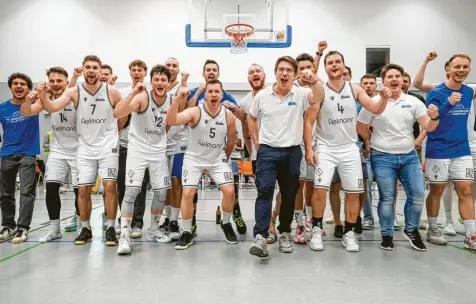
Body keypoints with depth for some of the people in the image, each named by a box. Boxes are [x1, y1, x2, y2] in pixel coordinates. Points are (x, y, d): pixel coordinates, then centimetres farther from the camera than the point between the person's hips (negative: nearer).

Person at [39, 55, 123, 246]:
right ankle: (85, 229, 20)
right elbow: (52, 108, -16)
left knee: (109, 185, -11)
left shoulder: (111, 92, -6)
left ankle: (111, 229, 2)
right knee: (83, 189, 4)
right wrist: (42, 95, -34)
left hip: (108, 145, -2)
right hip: (85, 147, 2)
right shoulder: (74, 92, -4)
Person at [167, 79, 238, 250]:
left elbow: (231, 141, 7)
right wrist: (177, 100, -49)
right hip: (194, 158, -2)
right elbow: (171, 121, -35)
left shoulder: (229, 116, -8)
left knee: (229, 191, -10)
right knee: (187, 193, -12)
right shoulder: (195, 112, -18)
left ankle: (226, 224, 19)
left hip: (218, 159, 2)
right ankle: (187, 233, 8)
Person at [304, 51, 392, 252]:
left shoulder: (355, 90, 3)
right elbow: (308, 121, -7)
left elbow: (376, 110, -2)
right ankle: (316, 230, 4)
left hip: (350, 148, 3)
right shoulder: (320, 92, -5)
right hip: (326, 148, -3)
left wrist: (384, 99, -25)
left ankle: (349, 233, 19)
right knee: (320, 189, -15)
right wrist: (308, 149, -14)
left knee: (353, 193, 4)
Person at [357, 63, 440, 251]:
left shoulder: (413, 102, 3)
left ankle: (411, 230, 26)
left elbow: (428, 127, -2)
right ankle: (387, 235, 19)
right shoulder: (374, 102, -5)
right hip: (383, 158, -3)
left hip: (409, 156, 3)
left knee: (418, 195, 4)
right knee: (387, 198, 3)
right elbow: (360, 127, 2)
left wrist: (434, 118, -23)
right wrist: (376, 142, 5)